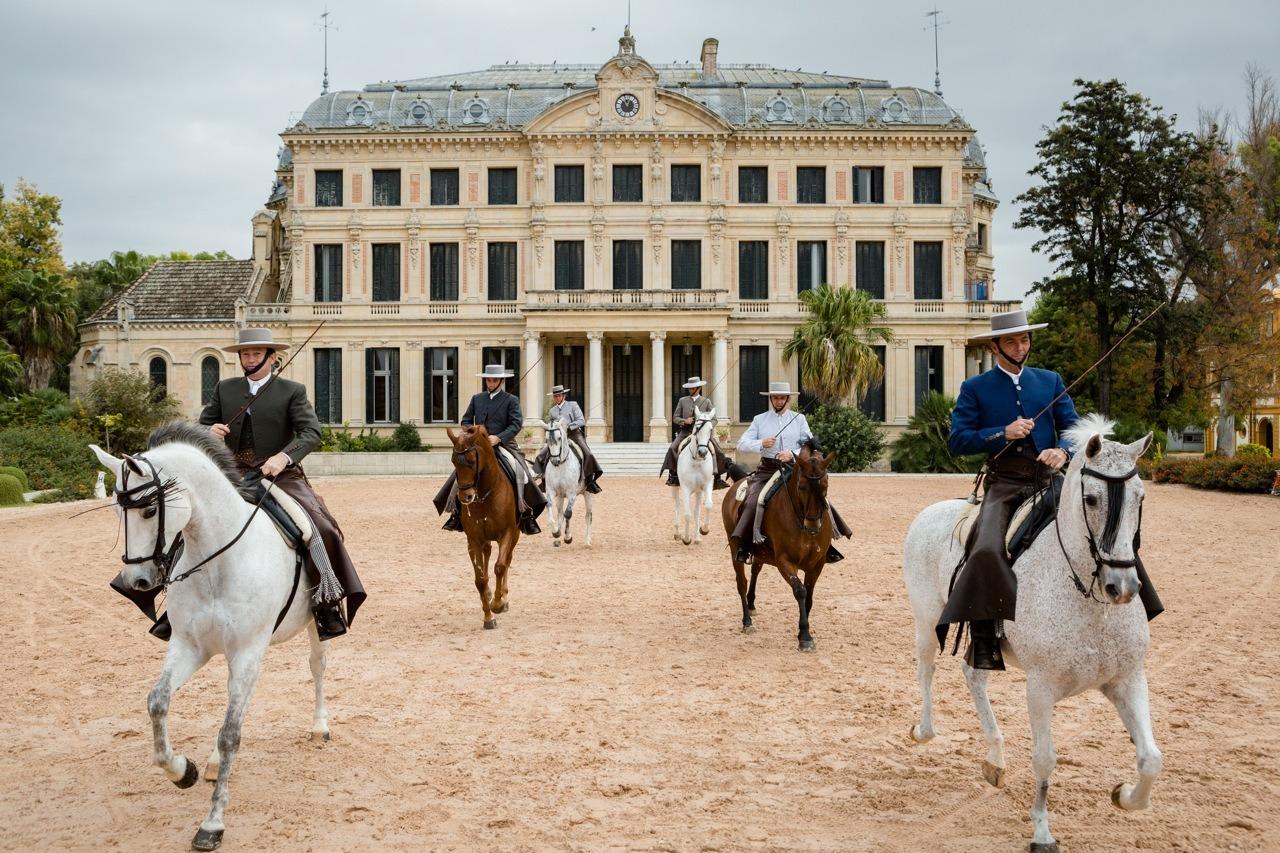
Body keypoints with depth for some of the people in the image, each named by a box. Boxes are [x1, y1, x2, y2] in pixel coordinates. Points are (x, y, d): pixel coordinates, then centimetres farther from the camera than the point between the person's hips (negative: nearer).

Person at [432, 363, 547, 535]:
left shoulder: (511, 400, 2)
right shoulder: (477, 399, 14)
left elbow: (516, 424, -8)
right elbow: (466, 421, 17)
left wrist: (498, 437, -22)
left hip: (504, 444, -3)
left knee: (522, 475, -22)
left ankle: (527, 514, -14)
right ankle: (456, 513, -1)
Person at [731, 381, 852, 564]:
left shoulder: (799, 418, 9)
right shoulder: (760, 419, 8)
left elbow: (810, 445, 2)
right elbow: (742, 443, 1)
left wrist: (793, 454, -17)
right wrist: (761, 444, -18)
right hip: (767, 471, -1)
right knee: (753, 501, -24)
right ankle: (743, 545, -18)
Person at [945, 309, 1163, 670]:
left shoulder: (1051, 381, 16)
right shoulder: (975, 388, 7)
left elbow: (1073, 427, 9)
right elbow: (958, 440, -1)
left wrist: (1062, 451, -14)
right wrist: (1004, 433, -14)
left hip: (1049, 479, 4)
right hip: (1004, 484, -3)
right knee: (987, 550, -29)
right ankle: (982, 640, -23)